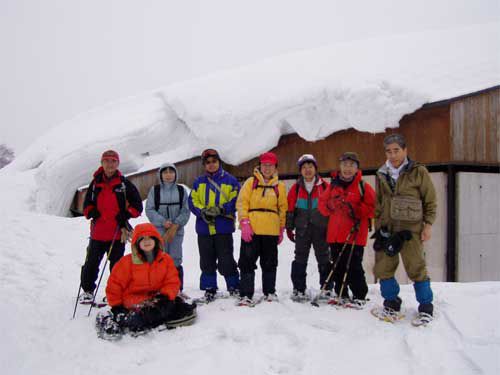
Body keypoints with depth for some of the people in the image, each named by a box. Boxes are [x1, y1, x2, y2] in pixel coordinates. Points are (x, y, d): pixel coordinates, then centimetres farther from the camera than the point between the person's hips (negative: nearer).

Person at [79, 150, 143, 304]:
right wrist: (91, 212, -4)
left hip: (118, 233, -2)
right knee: (91, 263, 9)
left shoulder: (125, 184, 0)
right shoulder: (95, 183, 8)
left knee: (116, 264, 7)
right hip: (97, 232, 2)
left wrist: (126, 215, -11)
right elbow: (87, 204, 16)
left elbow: (137, 206, 2)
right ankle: (87, 291, 27)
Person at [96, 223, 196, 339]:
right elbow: (114, 284, -1)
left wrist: (165, 296, -18)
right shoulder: (128, 262, -7)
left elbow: (172, 282, 0)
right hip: (134, 301, -5)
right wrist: (116, 307, -3)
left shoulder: (166, 259, 1)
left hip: (156, 298, 5)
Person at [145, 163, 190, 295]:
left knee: (176, 260, 1)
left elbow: (185, 211, 3)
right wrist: (163, 221, -13)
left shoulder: (181, 190, 6)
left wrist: (175, 225, -10)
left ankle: (178, 290, 11)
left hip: (177, 230, 1)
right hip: (159, 230, -1)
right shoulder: (155, 190, 4)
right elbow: (149, 210, 0)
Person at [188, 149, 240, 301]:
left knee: (226, 260, 0)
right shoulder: (199, 182, 11)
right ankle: (209, 289, 22)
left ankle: (234, 287, 16)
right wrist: (203, 211, -13)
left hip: (224, 227, -3)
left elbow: (235, 202, -4)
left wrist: (220, 210, -17)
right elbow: (193, 201, 5)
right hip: (204, 227, 3)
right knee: (207, 261, 10)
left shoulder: (230, 180, 2)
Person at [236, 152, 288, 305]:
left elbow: (283, 209, 14)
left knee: (270, 264, 12)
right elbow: (242, 203, -2)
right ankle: (246, 295, 6)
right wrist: (244, 223, -12)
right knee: (247, 263, -1)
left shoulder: (280, 186, 10)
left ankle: (270, 292, 26)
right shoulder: (251, 182, 4)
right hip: (251, 230, -2)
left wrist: (281, 229, 12)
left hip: (271, 231, 2)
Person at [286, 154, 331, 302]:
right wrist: (289, 228, 5)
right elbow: (290, 209, 9)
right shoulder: (296, 188, 6)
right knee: (300, 260, 4)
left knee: (323, 259, 6)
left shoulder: (325, 186, 1)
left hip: (321, 229, -1)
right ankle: (298, 289, 12)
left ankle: (326, 288, 16)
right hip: (302, 229, 1)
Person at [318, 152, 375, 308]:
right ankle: (341, 295, 25)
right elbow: (322, 203, 15)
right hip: (335, 234, 5)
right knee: (338, 266, 12)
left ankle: (360, 297, 11)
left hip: (354, 235, -5)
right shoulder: (333, 185, 10)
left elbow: (372, 207, -6)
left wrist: (356, 210, -16)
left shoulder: (363, 186, -2)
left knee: (354, 267, -3)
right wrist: (329, 206, -6)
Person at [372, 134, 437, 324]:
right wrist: (378, 225, 12)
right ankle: (391, 302, 23)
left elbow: (430, 201, 1)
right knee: (383, 267, 5)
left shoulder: (418, 172, -2)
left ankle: (426, 307, 14)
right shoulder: (382, 174, 10)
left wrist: (428, 225, -4)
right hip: (387, 228, 4)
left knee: (416, 268, -4)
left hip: (411, 228, -4)